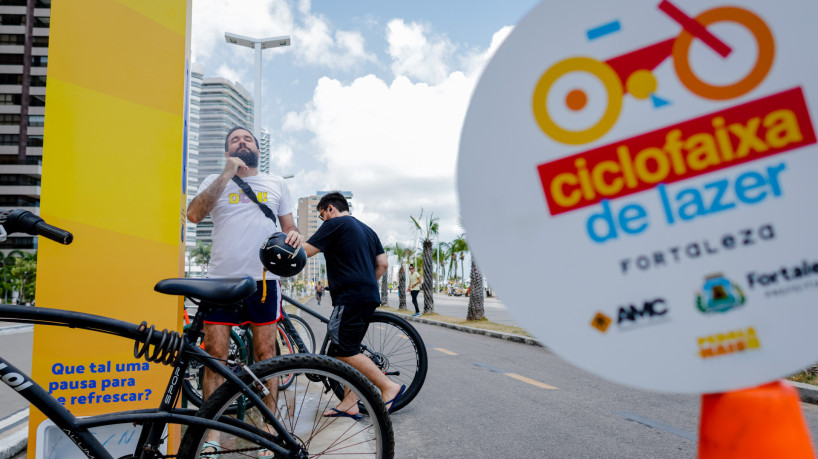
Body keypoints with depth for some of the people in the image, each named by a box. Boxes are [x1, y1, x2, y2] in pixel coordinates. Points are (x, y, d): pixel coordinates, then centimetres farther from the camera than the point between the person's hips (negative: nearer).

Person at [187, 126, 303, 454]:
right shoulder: (215, 181, 12)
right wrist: (227, 174, -9)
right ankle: (212, 437, 10)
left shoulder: (277, 184, 15)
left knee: (265, 354, 3)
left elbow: (288, 226, 17)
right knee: (215, 356, 0)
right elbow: (194, 214, -6)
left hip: (262, 279, 0)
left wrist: (294, 235, -8)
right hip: (220, 279, 0)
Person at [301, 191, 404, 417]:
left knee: (344, 351, -7)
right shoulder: (367, 229, 22)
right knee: (348, 350, 11)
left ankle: (389, 387, -7)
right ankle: (349, 404, 12)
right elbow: (383, 264, 18)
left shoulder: (334, 223, -3)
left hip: (351, 298, -9)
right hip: (370, 297, 9)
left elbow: (304, 252, -7)